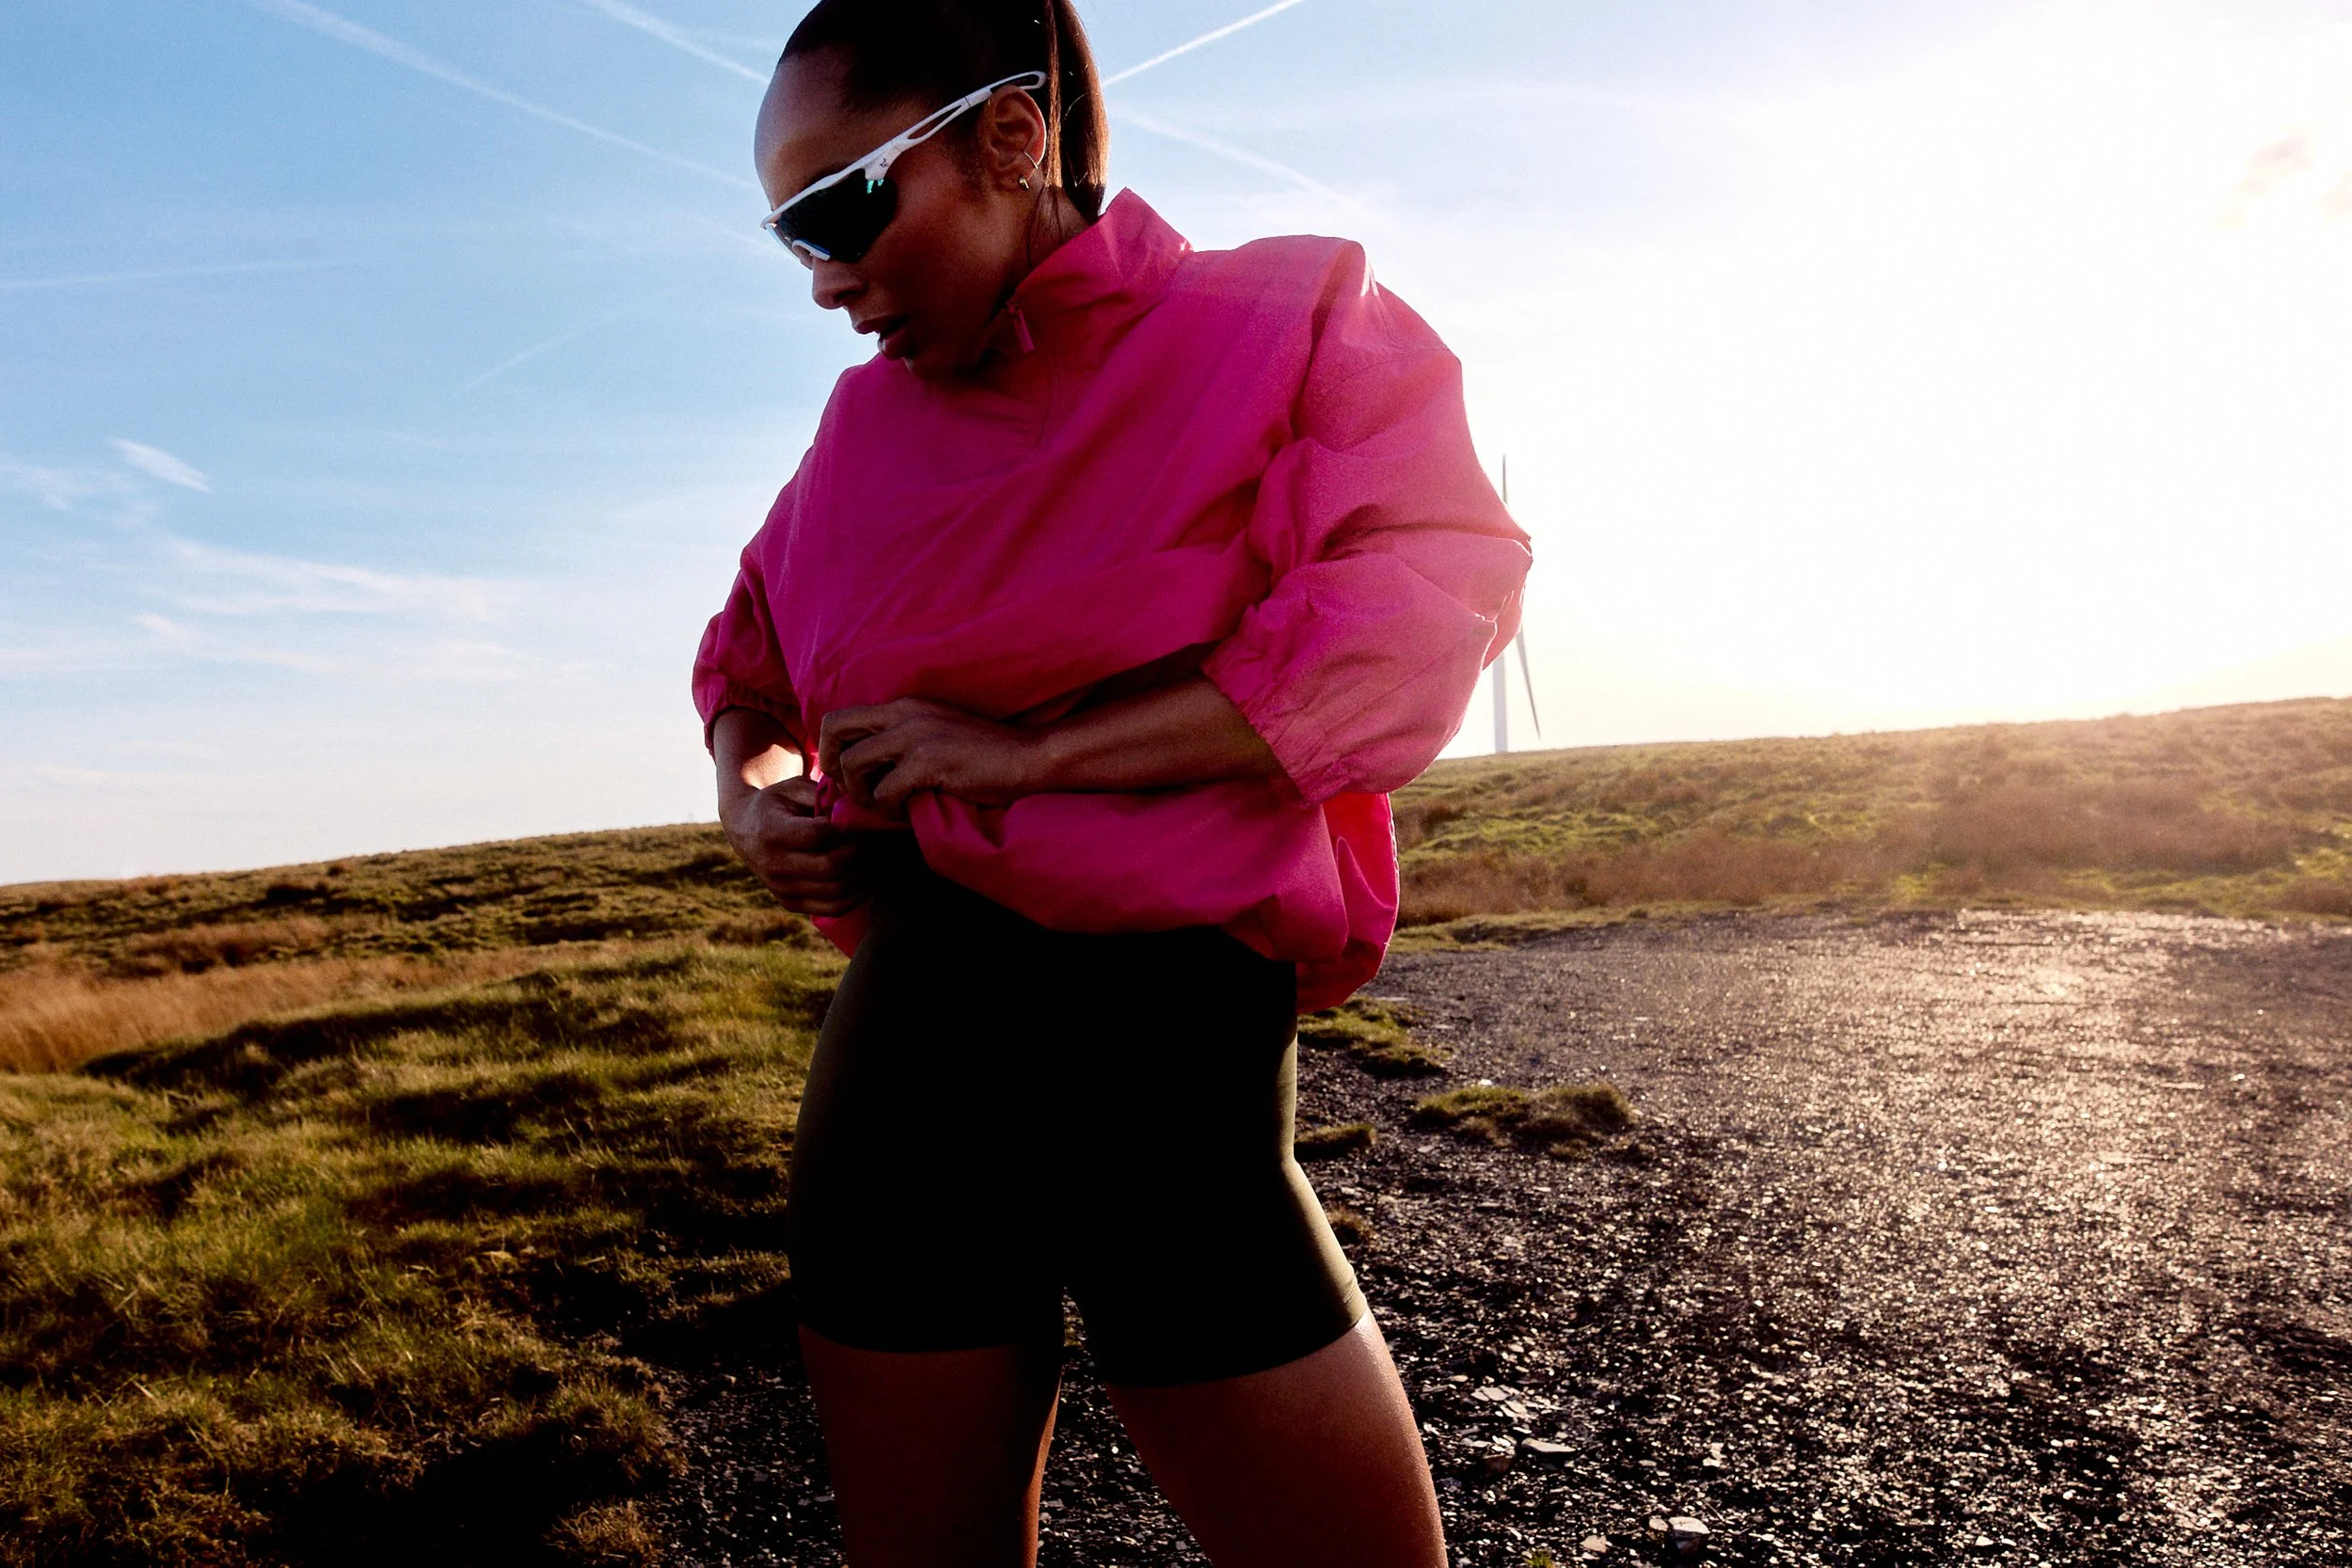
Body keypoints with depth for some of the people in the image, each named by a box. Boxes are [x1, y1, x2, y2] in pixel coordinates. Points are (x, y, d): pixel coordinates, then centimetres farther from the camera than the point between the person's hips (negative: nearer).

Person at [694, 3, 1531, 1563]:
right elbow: (749, 653, 26)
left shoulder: (1287, 326, -1)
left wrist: (1026, 749, -17)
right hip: (901, 1040, 5)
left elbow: (1411, 620, -16)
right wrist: (751, 785, 3)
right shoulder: (869, 422, 12)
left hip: (1171, 1049, -4)